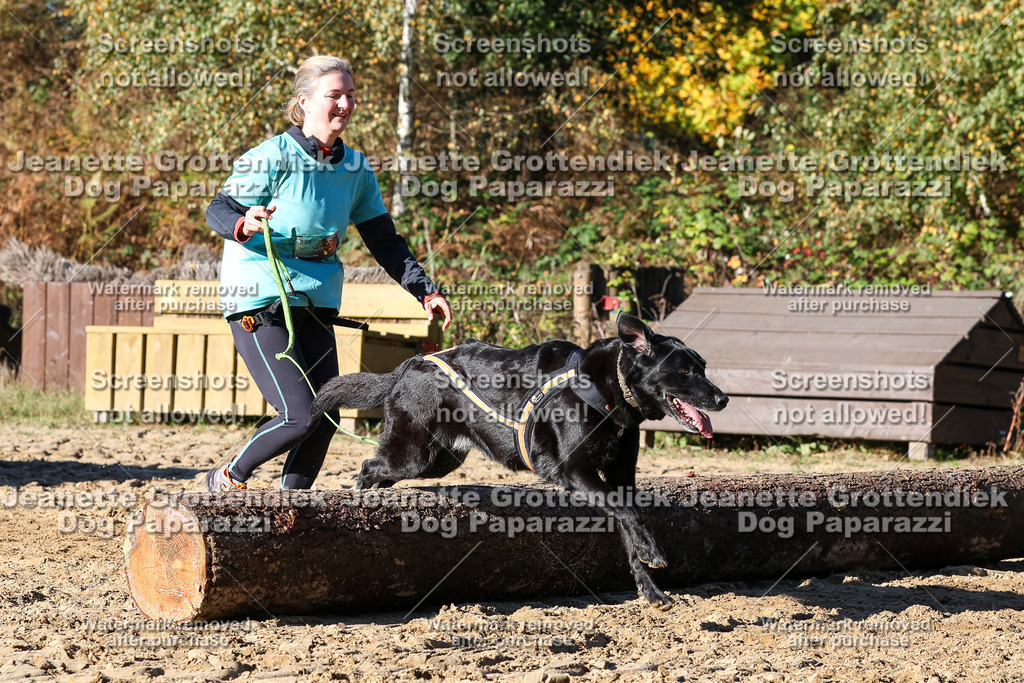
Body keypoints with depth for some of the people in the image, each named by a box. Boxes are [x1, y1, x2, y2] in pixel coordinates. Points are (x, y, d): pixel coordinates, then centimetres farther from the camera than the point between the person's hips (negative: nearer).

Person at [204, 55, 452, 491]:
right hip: (260, 303, -6)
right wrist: (244, 224, -33)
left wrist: (425, 291, 5)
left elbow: (385, 242, 13)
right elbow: (218, 211, -11)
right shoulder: (272, 157, -11)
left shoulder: (356, 169, 7)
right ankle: (227, 480, 9)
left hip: (315, 305, 6)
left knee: (326, 418, -2)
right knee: (300, 415, -14)